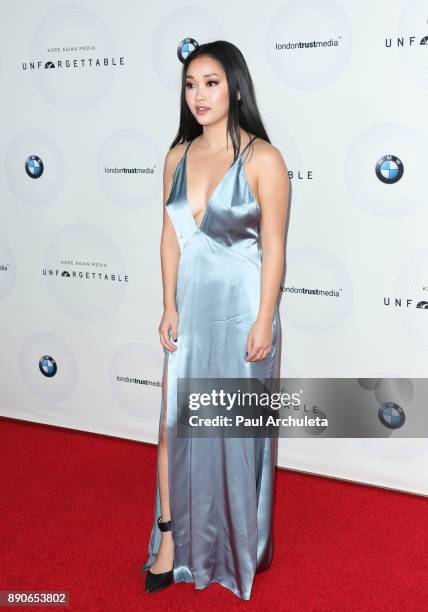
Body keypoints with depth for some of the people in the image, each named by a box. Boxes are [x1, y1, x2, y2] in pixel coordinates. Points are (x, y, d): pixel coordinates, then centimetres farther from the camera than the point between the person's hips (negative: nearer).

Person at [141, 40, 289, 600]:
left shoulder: (262, 159, -10)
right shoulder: (179, 155, 5)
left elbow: (273, 248, -10)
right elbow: (171, 236, 8)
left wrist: (264, 323, -12)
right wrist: (170, 308, 3)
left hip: (241, 307, -4)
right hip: (191, 306, 5)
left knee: (239, 426, 9)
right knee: (174, 421, 7)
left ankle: (242, 545, 32)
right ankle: (170, 541, 24)